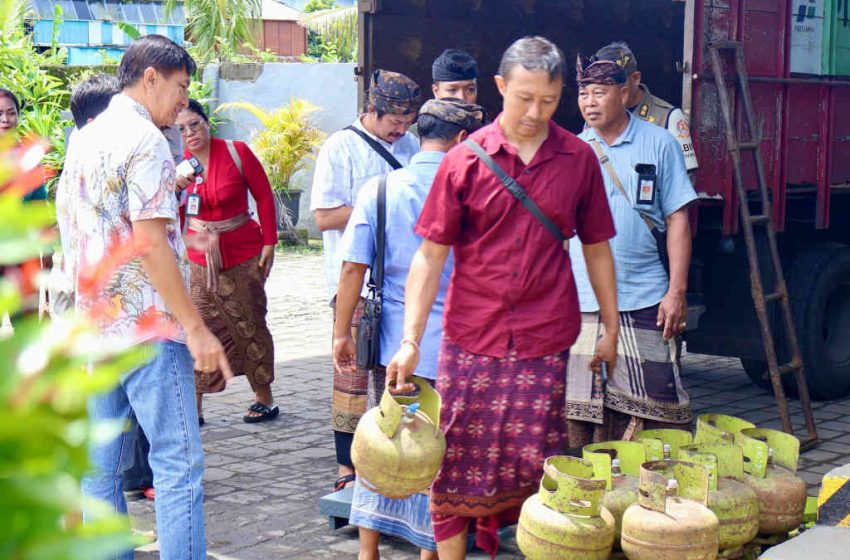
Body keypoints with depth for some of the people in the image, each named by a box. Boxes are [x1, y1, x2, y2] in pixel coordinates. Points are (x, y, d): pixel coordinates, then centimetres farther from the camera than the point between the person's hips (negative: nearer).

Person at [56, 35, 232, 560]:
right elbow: (150, 243, -19)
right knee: (180, 463, -4)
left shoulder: (83, 140, 15)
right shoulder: (145, 139, -12)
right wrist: (196, 327, -18)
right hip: (148, 325, -9)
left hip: (95, 324, 9)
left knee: (102, 464, 11)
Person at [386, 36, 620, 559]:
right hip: (471, 339, 0)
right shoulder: (466, 160, -3)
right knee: (457, 464, 4)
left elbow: (596, 247, 12)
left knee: (534, 467, 5)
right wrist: (411, 340, -11)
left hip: (546, 340, 1)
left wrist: (611, 326, 13)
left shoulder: (579, 158, 2)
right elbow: (430, 255, -3)